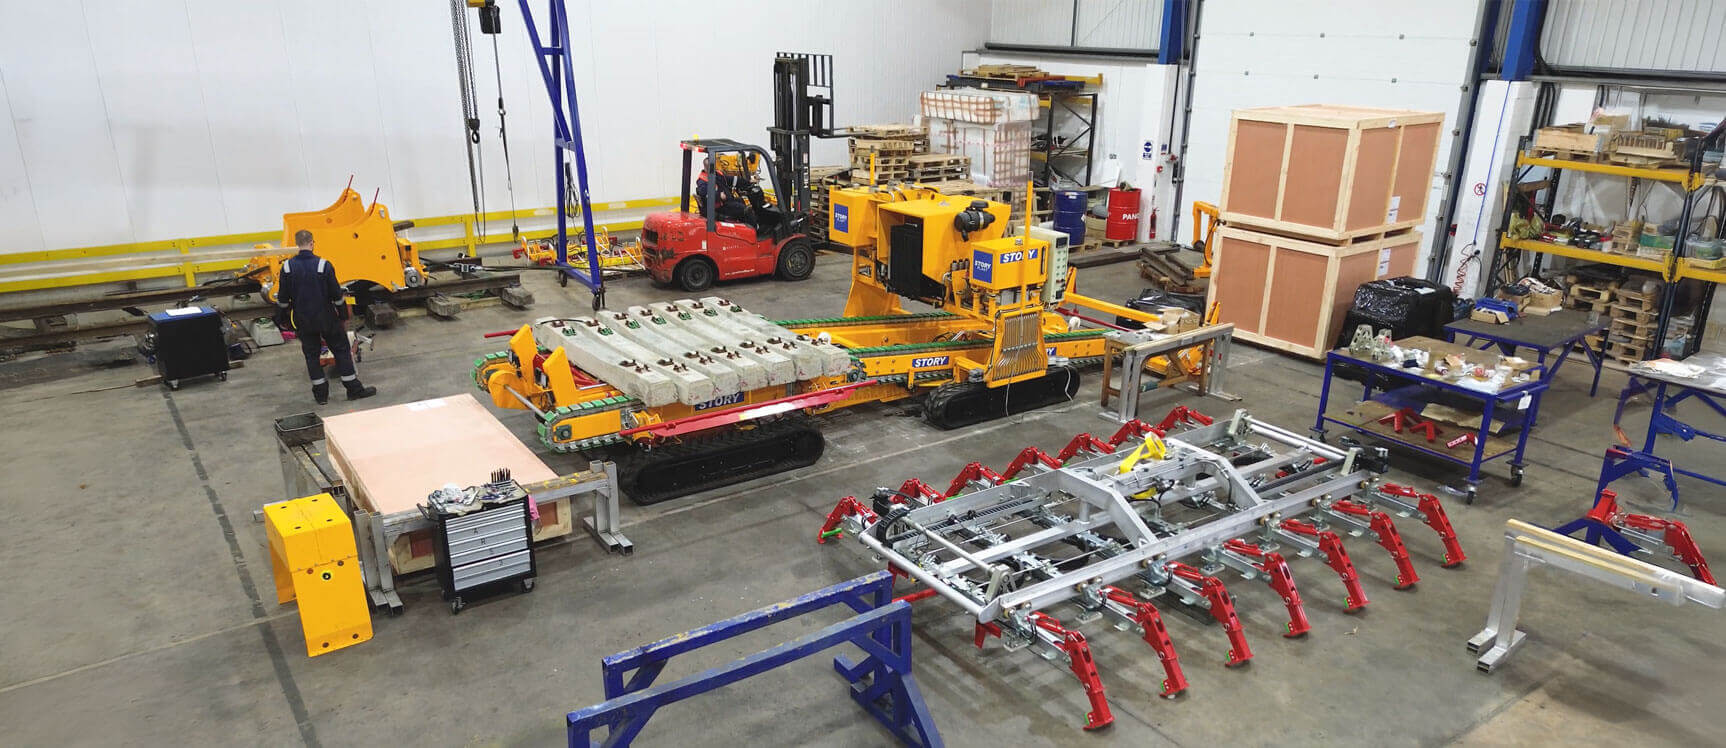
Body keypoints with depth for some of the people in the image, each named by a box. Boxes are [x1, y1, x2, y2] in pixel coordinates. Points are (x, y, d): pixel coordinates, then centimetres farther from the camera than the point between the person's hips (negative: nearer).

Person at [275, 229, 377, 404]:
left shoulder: (287, 267, -7)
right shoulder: (324, 265, -14)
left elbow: (282, 299, 0)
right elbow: (336, 295, -8)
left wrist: (282, 319, 13)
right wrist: (343, 315, 5)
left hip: (303, 321, 2)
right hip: (327, 318, -2)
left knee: (311, 354, 12)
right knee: (341, 350, 7)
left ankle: (321, 393, 14)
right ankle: (354, 389, 9)